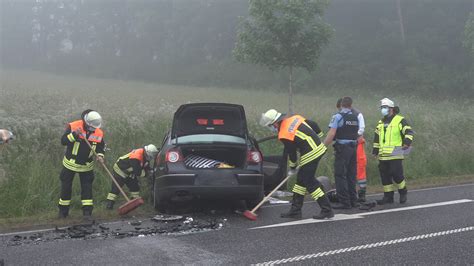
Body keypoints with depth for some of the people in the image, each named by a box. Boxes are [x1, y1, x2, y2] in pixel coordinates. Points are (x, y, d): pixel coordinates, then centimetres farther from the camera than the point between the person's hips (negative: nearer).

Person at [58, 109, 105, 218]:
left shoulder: (99, 133, -8)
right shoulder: (73, 127, -18)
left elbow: (101, 146, 7)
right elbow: (63, 141, -21)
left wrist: (100, 155, -13)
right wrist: (75, 134, -35)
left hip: (86, 165, 2)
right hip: (70, 163, -2)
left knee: (87, 187, 0)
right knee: (66, 186, 7)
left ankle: (87, 211, 6)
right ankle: (63, 211, 21)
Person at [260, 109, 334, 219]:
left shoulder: (283, 135, -15)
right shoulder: (295, 117, 6)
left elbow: (292, 153, -4)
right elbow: (313, 125, 13)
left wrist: (292, 168, 14)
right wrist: (318, 137, 29)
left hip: (311, 154, -10)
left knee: (310, 183, -3)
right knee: (301, 179, 14)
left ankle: (327, 210, -1)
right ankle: (295, 209, 21)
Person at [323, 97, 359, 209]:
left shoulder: (338, 116, -8)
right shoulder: (356, 116, 11)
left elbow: (331, 134, -16)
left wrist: (323, 146, -11)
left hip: (342, 148, -6)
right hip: (353, 147, 7)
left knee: (340, 175, -3)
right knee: (351, 175, 13)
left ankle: (344, 202, -5)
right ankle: (353, 200, 17)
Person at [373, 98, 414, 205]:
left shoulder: (400, 120, -1)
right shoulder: (381, 123, 21)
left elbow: (409, 132, -10)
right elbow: (376, 137, 26)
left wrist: (407, 143, -25)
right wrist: (375, 150, 21)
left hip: (395, 155, -6)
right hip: (383, 156, 7)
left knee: (397, 174, -8)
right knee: (385, 176, 5)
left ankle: (403, 193, 13)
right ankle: (388, 196, 13)